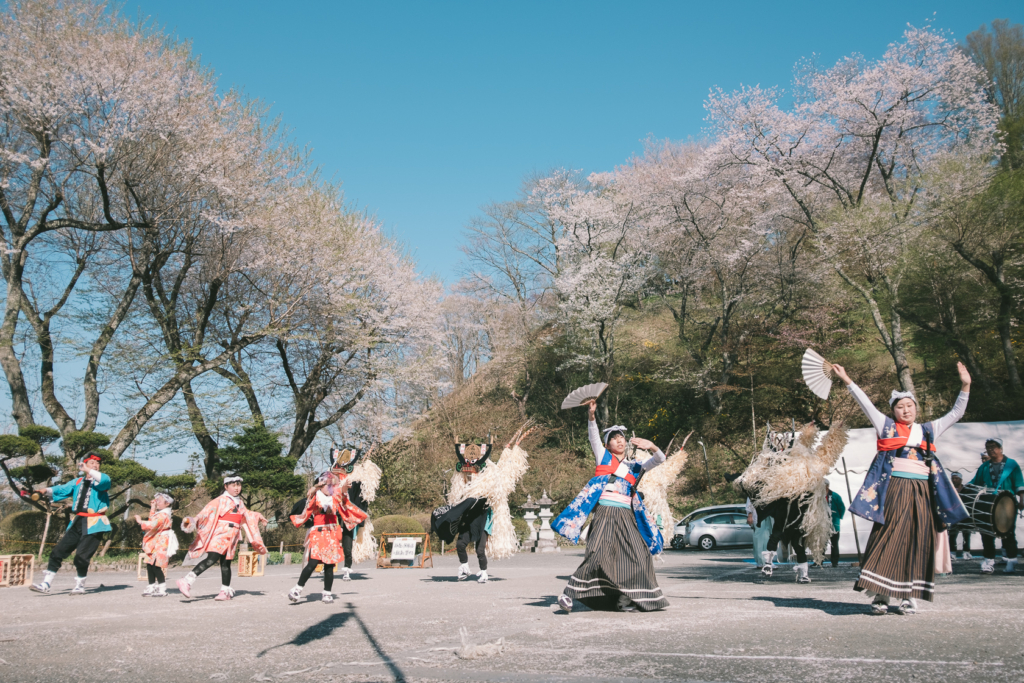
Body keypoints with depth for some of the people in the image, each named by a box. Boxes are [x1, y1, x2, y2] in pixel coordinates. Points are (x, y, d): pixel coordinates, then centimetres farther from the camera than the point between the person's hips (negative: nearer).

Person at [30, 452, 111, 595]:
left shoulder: (101, 481, 2)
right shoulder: (78, 482, 16)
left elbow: (105, 480, -21)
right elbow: (62, 489, 7)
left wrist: (89, 470, -25)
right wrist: (47, 490, -10)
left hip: (94, 524, -5)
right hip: (77, 522, 5)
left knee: (82, 555, -10)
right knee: (58, 551, 2)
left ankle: (80, 585, 9)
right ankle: (46, 583, 10)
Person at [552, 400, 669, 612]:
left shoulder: (634, 467, 22)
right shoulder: (603, 457, 14)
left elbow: (660, 459, 17)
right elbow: (593, 436, 0)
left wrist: (651, 446, -3)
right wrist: (592, 416, -16)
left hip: (627, 516, 5)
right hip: (605, 513, -5)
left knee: (637, 555, -3)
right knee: (597, 553, -17)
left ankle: (624, 599, 8)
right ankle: (568, 594, -15)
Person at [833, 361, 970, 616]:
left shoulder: (927, 430, 20)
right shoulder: (886, 426, 10)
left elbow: (955, 414, 23)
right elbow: (865, 403, 6)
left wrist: (965, 386, 15)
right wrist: (847, 381, 1)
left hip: (922, 492, 4)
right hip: (894, 489, -4)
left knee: (917, 542, 1)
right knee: (888, 539, -9)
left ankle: (909, 597, 5)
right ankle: (880, 595, -8)